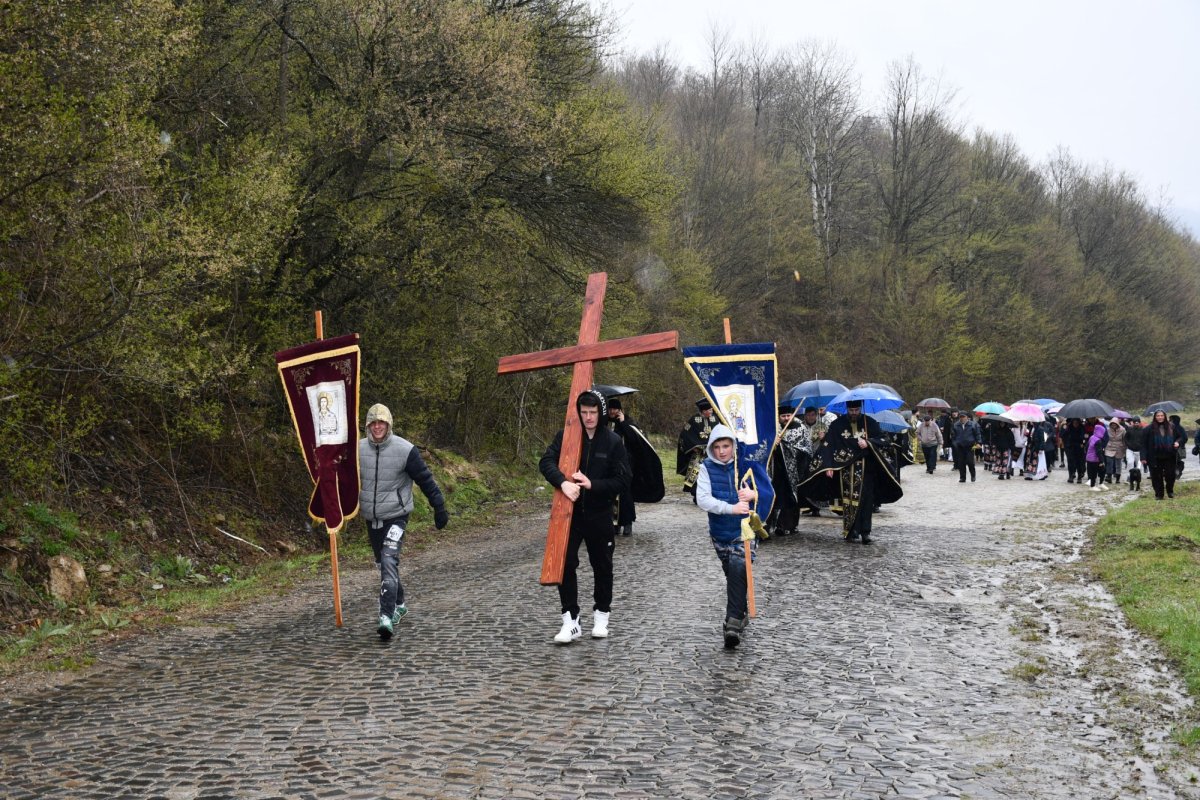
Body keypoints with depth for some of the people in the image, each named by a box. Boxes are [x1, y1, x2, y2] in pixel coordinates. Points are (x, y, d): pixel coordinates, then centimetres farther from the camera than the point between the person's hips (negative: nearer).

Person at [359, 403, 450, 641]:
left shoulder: (405, 449, -11)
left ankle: (387, 617, -26)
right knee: (383, 564, 16)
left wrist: (439, 507, -2)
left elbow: (425, 479, -4)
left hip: (396, 517, -5)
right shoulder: (358, 450, -1)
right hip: (371, 518, 5)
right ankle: (399, 605, 37)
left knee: (389, 561, -20)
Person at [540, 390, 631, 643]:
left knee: (602, 565, 11)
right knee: (565, 563, -7)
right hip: (570, 512, 0)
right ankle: (570, 620, -1)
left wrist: (592, 484, -20)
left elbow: (622, 480, -6)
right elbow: (546, 461, -12)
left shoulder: (613, 441, -3)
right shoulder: (566, 436, 0)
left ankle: (601, 615, 29)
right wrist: (563, 483, -30)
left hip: (599, 514, 0)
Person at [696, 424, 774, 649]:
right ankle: (740, 617, 33)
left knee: (738, 572, -16)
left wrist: (754, 495, -26)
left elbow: (769, 494, -4)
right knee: (732, 575, 15)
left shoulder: (748, 464, -5)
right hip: (720, 531, 2)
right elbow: (702, 499, -18)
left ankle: (733, 625, -19)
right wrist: (731, 508, -29)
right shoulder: (707, 467, -5)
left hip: (745, 530, -2)